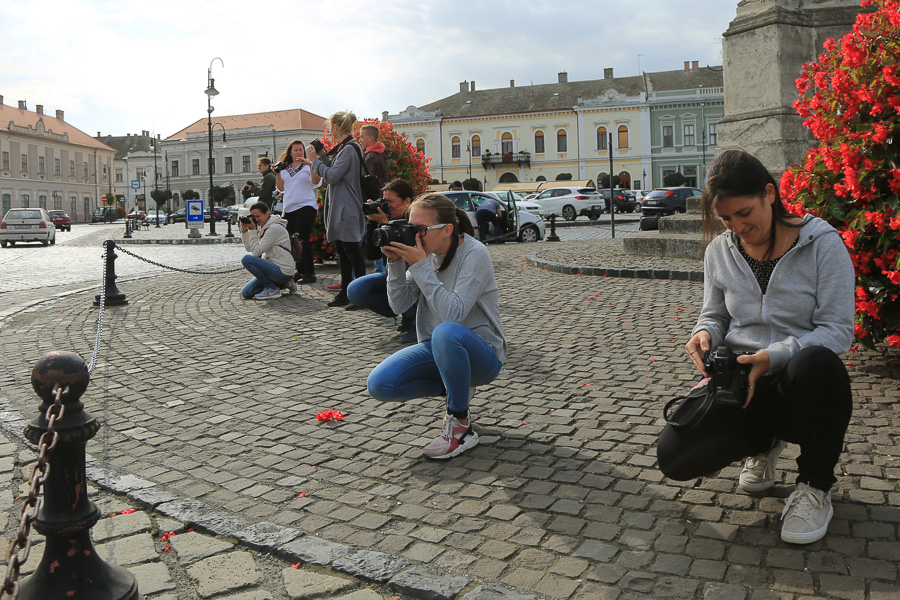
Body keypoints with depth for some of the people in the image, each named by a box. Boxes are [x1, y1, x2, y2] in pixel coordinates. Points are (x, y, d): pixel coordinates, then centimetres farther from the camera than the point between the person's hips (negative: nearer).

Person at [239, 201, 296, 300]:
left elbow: (256, 252, -18)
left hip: (282, 271, -10)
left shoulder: (274, 228, -16)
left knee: (247, 259, -22)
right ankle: (283, 284, 11)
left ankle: (273, 289, -11)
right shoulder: (262, 227, 13)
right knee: (246, 293, 5)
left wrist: (253, 230, -16)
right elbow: (249, 248, 12)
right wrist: (244, 230, 1)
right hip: (274, 268, 10)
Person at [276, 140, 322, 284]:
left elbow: (317, 182, -14)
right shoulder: (284, 169, 15)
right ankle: (300, 271, 19)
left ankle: (310, 273, -4)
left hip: (306, 206, -6)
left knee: (302, 240, -11)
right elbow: (281, 188, 15)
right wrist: (277, 174, 1)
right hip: (289, 209, 6)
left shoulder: (308, 166, 1)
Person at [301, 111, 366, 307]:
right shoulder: (343, 148, 15)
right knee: (342, 252, 13)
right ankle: (345, 293, 19)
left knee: (352, 251, -6)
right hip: (339, 209, 10)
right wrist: (322, 156, 13)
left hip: (347, 210, -10)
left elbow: (332, 176, -20)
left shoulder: (349, 149, -15)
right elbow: (334, 171, 19)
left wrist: (315, 159, -10)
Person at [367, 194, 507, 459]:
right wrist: (396, 263, -15)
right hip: (438, 349, 6)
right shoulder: (425, 253, 0)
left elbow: (453, 314, -30)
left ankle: (461, 427, -20)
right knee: (379, 384, -16)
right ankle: (456, 387, 10)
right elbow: (399, 305, -1)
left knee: (446, 332, -41)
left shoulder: (475, 254, -18)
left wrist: (420, 266, -29)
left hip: (481, 354, -6)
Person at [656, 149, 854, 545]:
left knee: (816, 364, -42)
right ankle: (763, 443, 15)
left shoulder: (823, 244, -7)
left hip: (801, 388, -3)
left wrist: (773, 356, -28)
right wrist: (705, 334, -9)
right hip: (740, 381, 3)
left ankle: (815, 486, -12)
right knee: (673, 456, -21)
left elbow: (838, 330, -12)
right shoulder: (720, 252, 5)